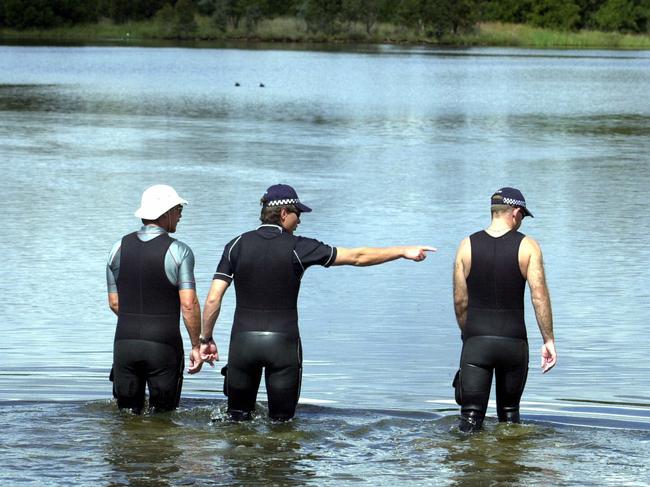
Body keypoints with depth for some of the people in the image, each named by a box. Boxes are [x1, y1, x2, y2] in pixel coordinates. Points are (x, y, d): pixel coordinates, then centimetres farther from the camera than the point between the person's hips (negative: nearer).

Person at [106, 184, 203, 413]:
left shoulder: (120, 247, 5)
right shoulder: (179, 251, -8)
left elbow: (114, 303, 10)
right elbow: (189, 304, -12)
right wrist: (196, 346, -3)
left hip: (125, 343, 4)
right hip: (163, 346, -3)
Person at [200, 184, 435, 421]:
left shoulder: (237, 245, 1)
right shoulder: (297, 247, -6)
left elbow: (213, 299, -2)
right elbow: (356, 257, -1)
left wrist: (206, 339, 9)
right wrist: (403, 252, 7)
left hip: (243, 340, 2)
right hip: (283, 342, -2)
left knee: (238, 417, 12)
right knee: (281, 421, 8)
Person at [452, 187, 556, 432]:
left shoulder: (467, 246, 1)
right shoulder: (527, 246, -4)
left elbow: (460, 299, 2)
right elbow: (539, 295, -9)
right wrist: (549, 341, -4)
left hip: (476, 341, 0)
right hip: (513, 342, 0)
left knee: (470, 417, 0)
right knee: (509, 412, 19)